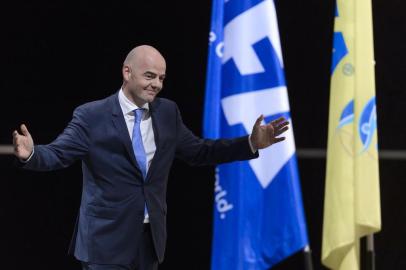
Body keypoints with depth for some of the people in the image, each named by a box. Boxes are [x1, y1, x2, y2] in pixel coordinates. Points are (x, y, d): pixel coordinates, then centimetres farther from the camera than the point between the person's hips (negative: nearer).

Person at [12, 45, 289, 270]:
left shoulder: (168, 112, 8)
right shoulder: (91, 116, -8)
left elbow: (197, 151, 16)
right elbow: (57, 154, -13)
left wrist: (251, 143, 8)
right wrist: (31, 154, -36)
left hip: (150, 238, 6)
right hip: (107, 239, -6)